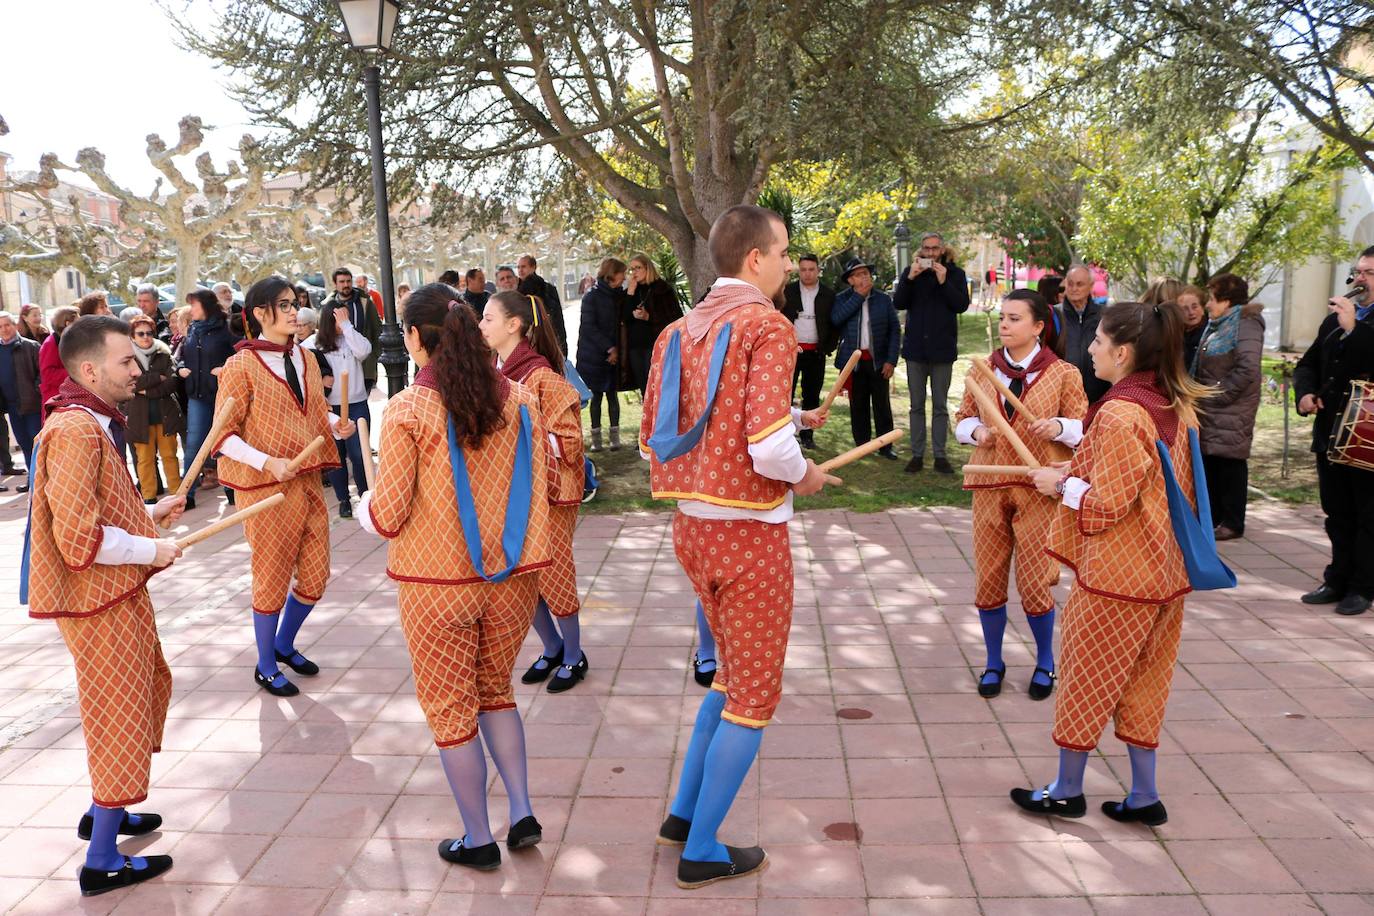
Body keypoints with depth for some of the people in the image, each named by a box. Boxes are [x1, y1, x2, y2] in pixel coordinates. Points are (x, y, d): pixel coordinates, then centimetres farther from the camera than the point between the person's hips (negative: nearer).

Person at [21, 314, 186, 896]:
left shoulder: (94, 422, 10)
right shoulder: (74, 431, -23)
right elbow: (80, 538, -27)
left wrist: (149, 514, 10)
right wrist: (151, 549, -17)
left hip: (118, 590, 10)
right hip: (98, 598, -10)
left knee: (147, 689, 23)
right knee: (120, 713, 0)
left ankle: (103, 811, 40)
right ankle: (103, 862, 15)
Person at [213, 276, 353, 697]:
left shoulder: (305, 359, 9)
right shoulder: (241, 366, -11)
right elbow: (224, 434, -12)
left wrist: (336, 424, -3)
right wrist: (268, 462, -24)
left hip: (308, 482, 6)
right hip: (266, 488, -6)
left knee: (315, 577, 12)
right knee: (272, 579, 6)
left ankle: (285, 645, 38)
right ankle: (266, 667, 26)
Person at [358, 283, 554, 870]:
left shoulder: (408, 410, -14)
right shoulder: (520, 400, -4)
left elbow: (388, 515, -11)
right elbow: (538, 490, 3)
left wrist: (364, 508, 11)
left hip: (438, 584, -4)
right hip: (511, 579, 4)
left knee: (451, 708, 14)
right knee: (496, 691, 25)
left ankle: (478, 840, 24)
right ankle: (523, 813, 21)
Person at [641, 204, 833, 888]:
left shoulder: (678, 332, 7)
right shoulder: (766, 326, -15)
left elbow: (654, 438, 10)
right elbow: (769, 448, -27)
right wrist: (805, 474, -5)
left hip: (691, 525, 7)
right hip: (751, 532, -7)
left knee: (731, 675, 25)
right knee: (754, 696, 8)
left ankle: (683, 813, 31)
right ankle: (702, 853, 18)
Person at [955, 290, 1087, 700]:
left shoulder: (1063, 373, -4)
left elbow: (1084, 429, -1)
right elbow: (962, 419, 12)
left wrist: (1058, 427, -21)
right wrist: (976, 430, -10)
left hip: (1039, 489, -3)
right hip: (989, 485, 3)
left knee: (1034, 582, 2)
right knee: (988, 579, 7)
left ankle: (1045, 662, 26)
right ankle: (993, 663, 25)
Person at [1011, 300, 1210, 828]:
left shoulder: (1118, 415, -22)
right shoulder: (1176, 407, 4)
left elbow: (1107, 504, -21)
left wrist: (1061, 485, -5)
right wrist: (1080, 471, 9)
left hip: (1117, 571, -8)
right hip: (1163, 568, 8)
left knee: (1085, 675, 8)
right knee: (1142, 680, 17)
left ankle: (1067, 791, 22)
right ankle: (1144, 796, 26)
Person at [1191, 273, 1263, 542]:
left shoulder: (1246, 324, -11)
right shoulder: (1217, 325, 15)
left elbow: (1248, 369, -22)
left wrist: (1218, 395, -17)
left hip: (1232, 411, -8)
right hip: (1210, 409, 8)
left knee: (1230, 461, -2)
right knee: (1210, 460, 12)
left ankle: (1232, 522, 6)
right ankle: (1211, 515, 22)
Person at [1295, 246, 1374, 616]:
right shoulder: (1334, 319, 15)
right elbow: (1308, 364, 17)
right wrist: (1305, 392, -1)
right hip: (1330, 431, 6)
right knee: (1337, 514, 13)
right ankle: (1338, 580, 22)